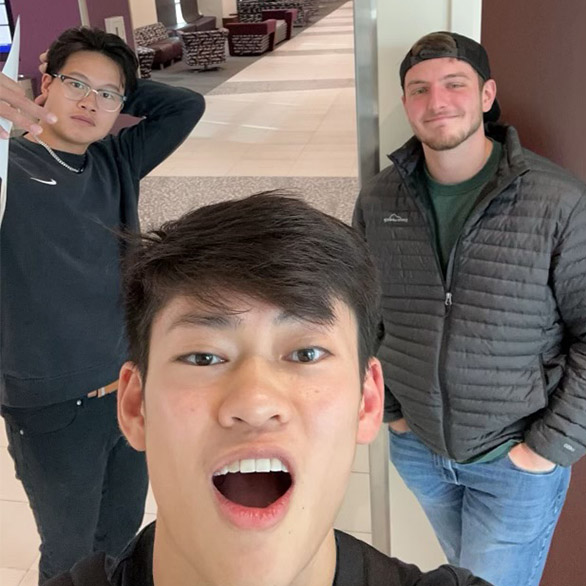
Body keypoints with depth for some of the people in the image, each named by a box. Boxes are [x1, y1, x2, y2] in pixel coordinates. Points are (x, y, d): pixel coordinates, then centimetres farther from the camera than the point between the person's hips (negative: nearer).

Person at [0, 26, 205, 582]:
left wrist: (119, 89, -3)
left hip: (133, 390, 5)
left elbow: (187, 105, 7)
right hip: (53, 409, -5)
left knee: (121, 537, 25)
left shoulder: (117, 163, 3)